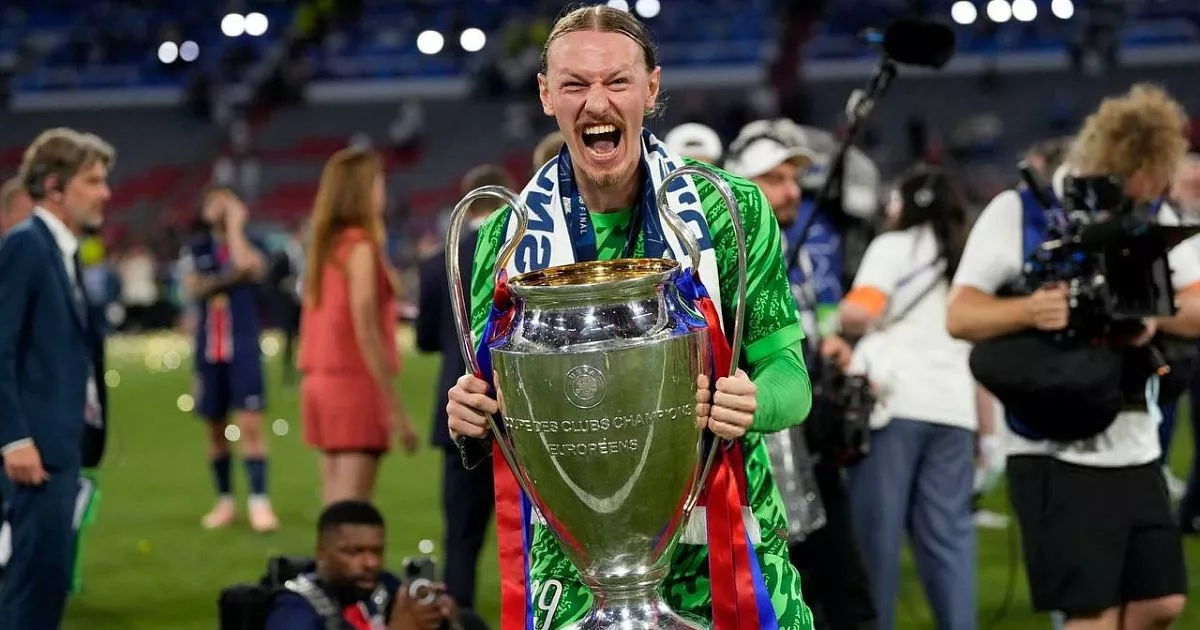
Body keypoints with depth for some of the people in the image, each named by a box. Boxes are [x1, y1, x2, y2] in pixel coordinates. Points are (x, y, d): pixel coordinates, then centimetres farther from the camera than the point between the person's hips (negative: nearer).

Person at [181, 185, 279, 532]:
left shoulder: (251, 244, 1)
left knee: (251, 425, -12)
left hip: (244, 348, -3)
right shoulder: (196, 249, 9)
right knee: (215, 427, 9)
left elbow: (246, 264, -22)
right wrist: (230, 278, -12)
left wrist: (234, 224, -11)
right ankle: (225, 500, 20)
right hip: (209, 348, 3)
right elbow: (193, 289, -4)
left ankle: (259, 502, -12)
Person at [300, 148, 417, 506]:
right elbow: (366, 333, -16)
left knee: (335, 506, 10)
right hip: (355, 383, -8)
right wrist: (396, 409, -16)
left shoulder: (325, 245, 12)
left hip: (319, 382, 8)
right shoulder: (360, 247, -11)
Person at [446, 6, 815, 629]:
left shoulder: (733, 211, -4)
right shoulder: (508, 237, 0)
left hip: (726, 550, -1)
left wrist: (753, 403, -27)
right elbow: (490, 398, 7)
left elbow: (788, 374, -5)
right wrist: (469, 419, -16)